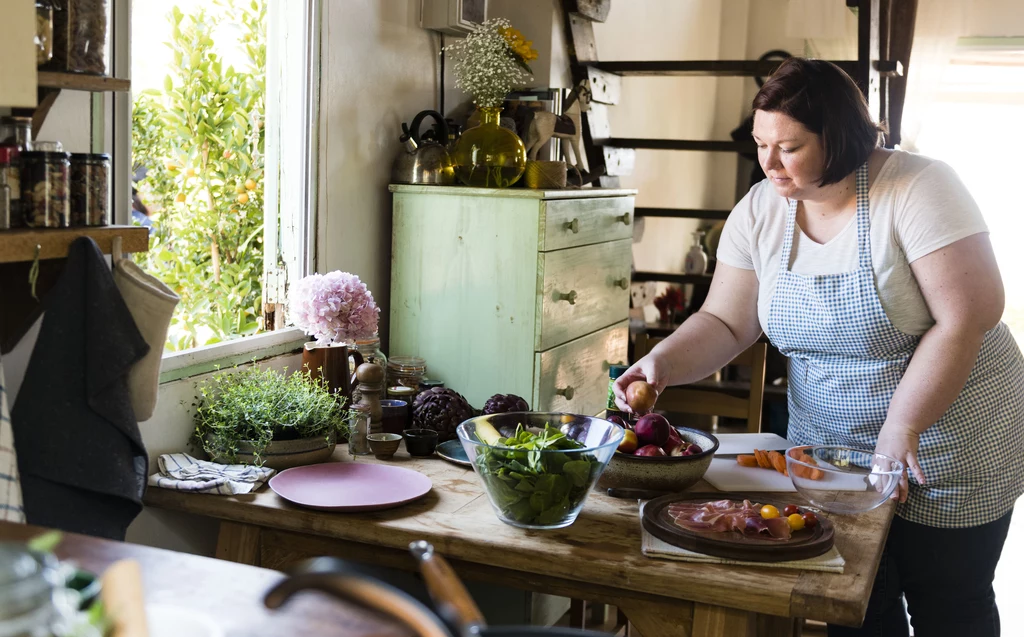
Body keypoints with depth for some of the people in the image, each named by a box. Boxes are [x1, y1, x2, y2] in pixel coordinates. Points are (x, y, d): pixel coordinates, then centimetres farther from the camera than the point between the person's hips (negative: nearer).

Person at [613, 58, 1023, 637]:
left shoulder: (917, 188, -18)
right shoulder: (759, 211, -3)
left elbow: (968, 316, -21)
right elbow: (726, 324, -1)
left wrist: (902, 427, -23)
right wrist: (664, 362, -20)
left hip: (949, 439, -4)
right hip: (831, 449, 4)